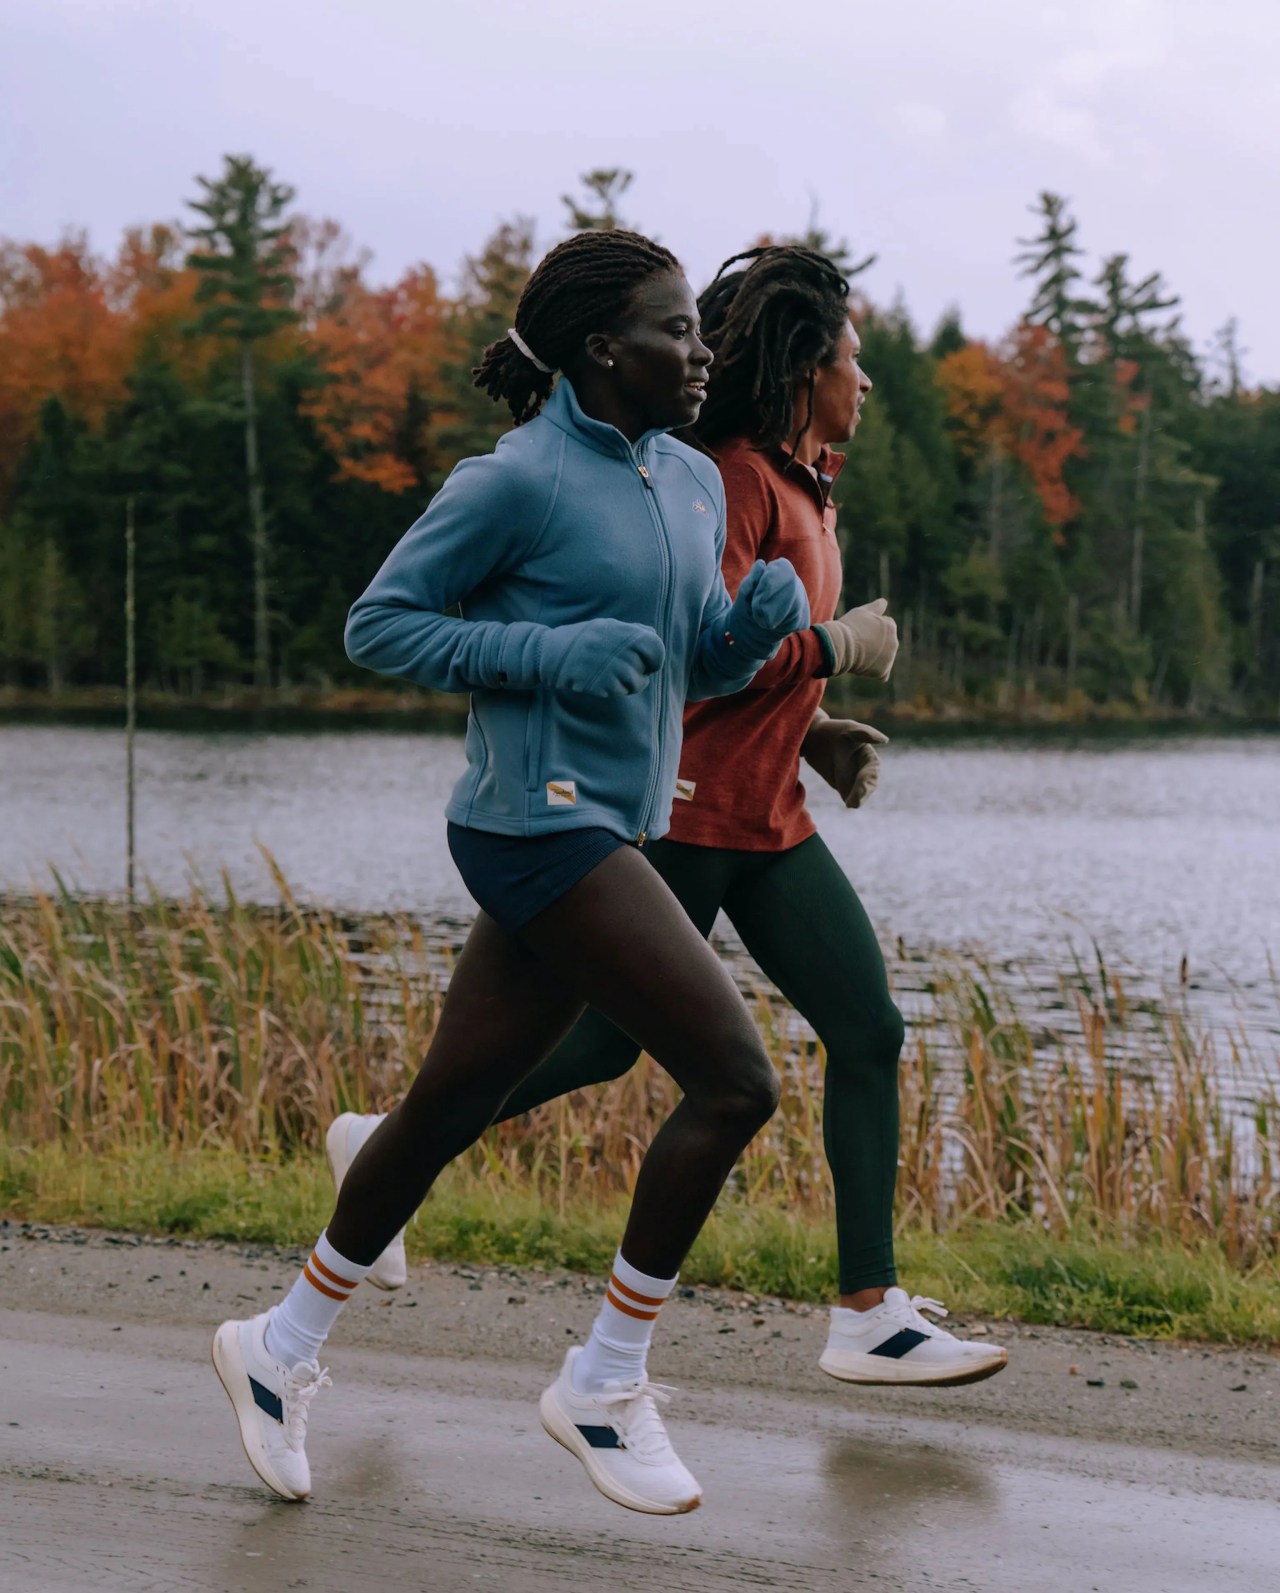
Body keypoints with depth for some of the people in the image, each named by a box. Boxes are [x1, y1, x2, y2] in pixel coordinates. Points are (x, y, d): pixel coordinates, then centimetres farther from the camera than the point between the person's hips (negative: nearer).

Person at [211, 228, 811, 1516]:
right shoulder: (518, 481, -11)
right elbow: (380, 626, -7)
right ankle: (604, 1384, 0)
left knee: (452, 1103, 15)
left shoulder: (692, 482, 13)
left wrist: (769, 613, 0)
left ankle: (282, 1348, 29)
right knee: (734, 1079, -13)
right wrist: (552, 653, -18)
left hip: (605, 837, 9)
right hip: (541, 824, -9)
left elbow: (700, 666, 22)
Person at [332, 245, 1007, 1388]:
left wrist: (813, 732, 10)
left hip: (767, 820, 9)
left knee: (868, 1031, 0)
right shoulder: (733, 480, -14)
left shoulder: (803, 485, 17)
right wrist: (835, 646, -13)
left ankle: (872, 1315, 1)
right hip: (692, 809, -9)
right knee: (609, 1037, -1)